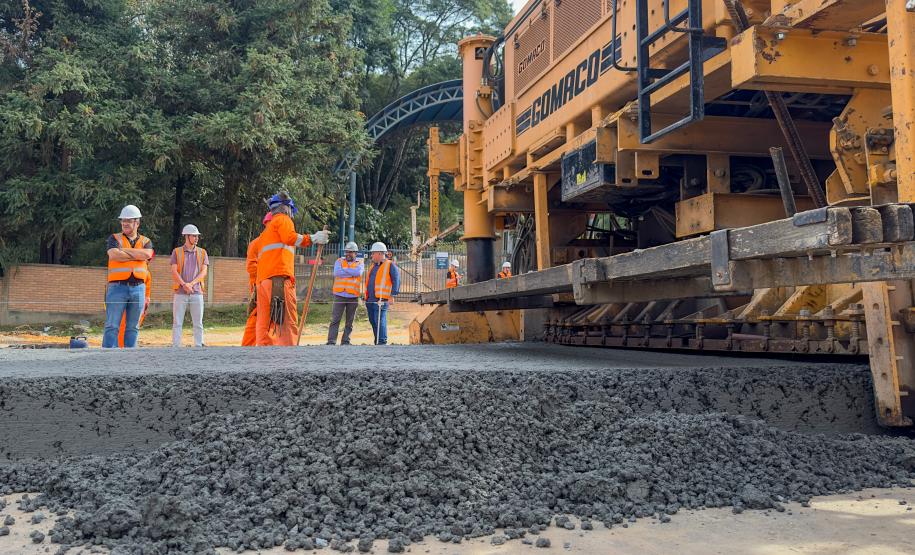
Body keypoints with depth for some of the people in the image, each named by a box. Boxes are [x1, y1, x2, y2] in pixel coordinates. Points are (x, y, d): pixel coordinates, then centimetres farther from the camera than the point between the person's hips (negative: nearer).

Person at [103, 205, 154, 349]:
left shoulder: (146, 242, 13)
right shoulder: (114, 238, 8)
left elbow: (147, 254, -10)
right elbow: (114, 255, -12)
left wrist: (124, 251, -5)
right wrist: (138, 255, -5)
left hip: (138, 288, 2)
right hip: (117, 287, -2)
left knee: (133, 327, 7)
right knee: (112, 326, -6)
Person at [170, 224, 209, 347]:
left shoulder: (202, 252, 10)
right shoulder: (177, 252, 7)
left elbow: (203, 272, 1)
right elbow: (174, 271, -3)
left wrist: (191, 283, -13)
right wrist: (184, 284, -18)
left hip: (197, 292, 1)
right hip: (180, 293, -1)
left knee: (198, 323, 2)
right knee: (177, 323, 1)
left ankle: (198, 347, 7)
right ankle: (175, 348, 5)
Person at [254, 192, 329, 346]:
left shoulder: (267, 230, 33)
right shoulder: (283, 219, 8)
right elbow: (289, 237, -14)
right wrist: (313, 238, -10)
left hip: (262, 279, 9)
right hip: (279, 278, -9)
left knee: (265, 323, 4)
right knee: (288, 321, -14)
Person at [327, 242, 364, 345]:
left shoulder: (360, 263, 10)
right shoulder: (339, 261, 11)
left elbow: (358, 272, -12)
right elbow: (337, 272, -9)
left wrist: (344, 270, -6)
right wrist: (352, 273, -7)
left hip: (353, 297, 1)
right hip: (339, 295, -1)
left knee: (349, 322, 5)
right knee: (335, 320, -6)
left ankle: (345, 342, 12)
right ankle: (331, 342, -7)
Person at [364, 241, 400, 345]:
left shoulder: (390, 265, -2)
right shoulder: (373, 266, 22)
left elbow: (396, 281, -8)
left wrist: (392, 296, -16)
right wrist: (365, 297, 23)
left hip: (381, 300, -8)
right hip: (370, 300, 8)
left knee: (380, 321, -13)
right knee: (372, 321, 8)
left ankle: (382, 342, -10)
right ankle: (377, 341, 16)